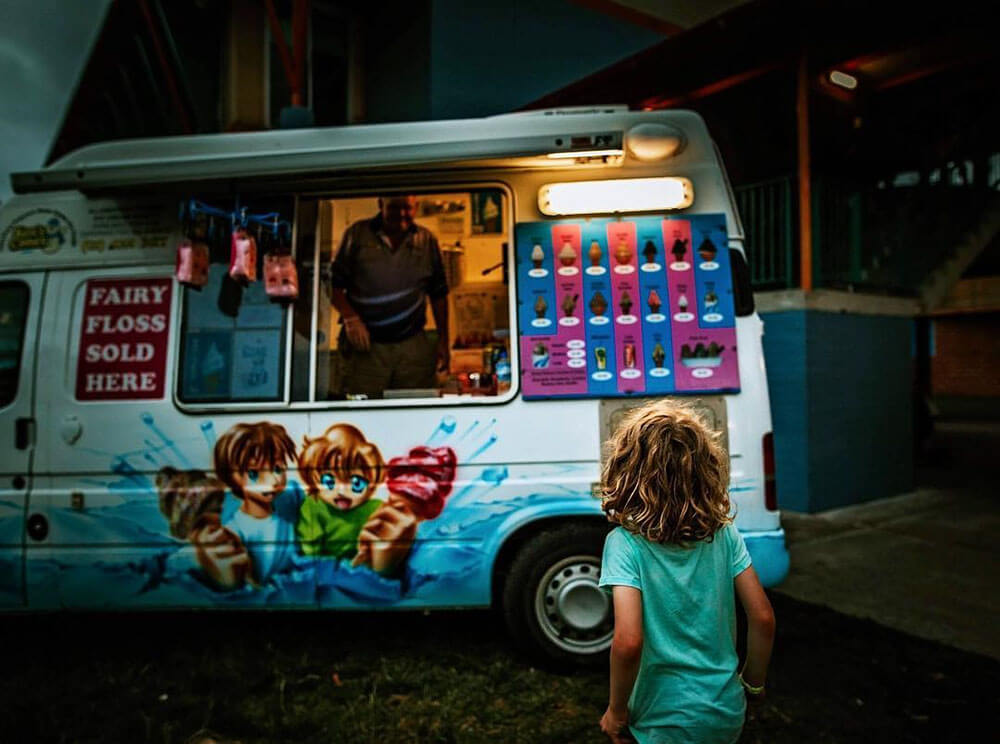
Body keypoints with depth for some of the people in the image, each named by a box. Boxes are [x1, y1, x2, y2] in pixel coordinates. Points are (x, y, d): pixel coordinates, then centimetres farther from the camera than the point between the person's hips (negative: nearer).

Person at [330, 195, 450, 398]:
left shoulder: (427, 240, 10)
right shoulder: (358, 234, 4)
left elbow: (439, 295, 14)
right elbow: (335, 284, 4)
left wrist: (443, 341, 11)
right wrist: (350, 318, -12)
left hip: (414, 345, 2)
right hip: (367, 345, -2)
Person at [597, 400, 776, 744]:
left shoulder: (625, 543, -21)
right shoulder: (724, 533, -9)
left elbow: (627, 642, -27)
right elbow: (763, 619, -5)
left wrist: (616, 711, -11)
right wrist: (753, 682, 11)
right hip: (728, 715, 4)